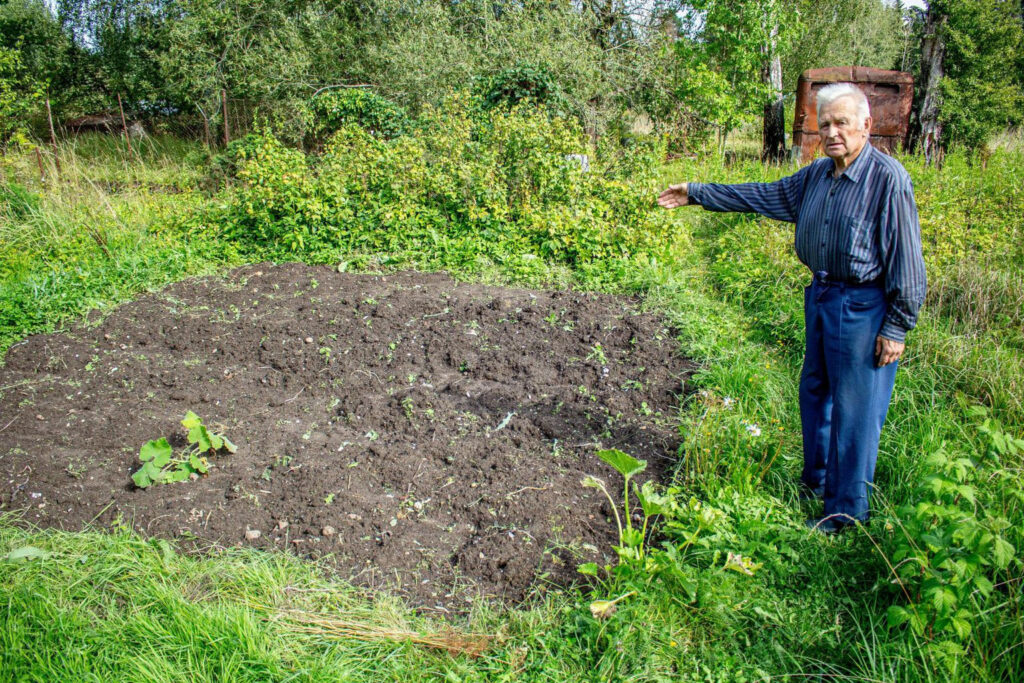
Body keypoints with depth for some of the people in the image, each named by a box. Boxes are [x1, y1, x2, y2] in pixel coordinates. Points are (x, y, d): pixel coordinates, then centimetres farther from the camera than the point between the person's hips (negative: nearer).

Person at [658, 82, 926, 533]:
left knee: (853, 410, 0)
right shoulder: (817, 173, 7)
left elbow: (906, 259, -15)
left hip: (863, 307, -8)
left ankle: (846, 511, 15)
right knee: (815, 392, 20)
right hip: (821, 295, 8)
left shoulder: (888, 178, -16)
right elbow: (764, 195, 18)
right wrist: (697, 193, 18)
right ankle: (816, 482, 39)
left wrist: (896, 329, -15)